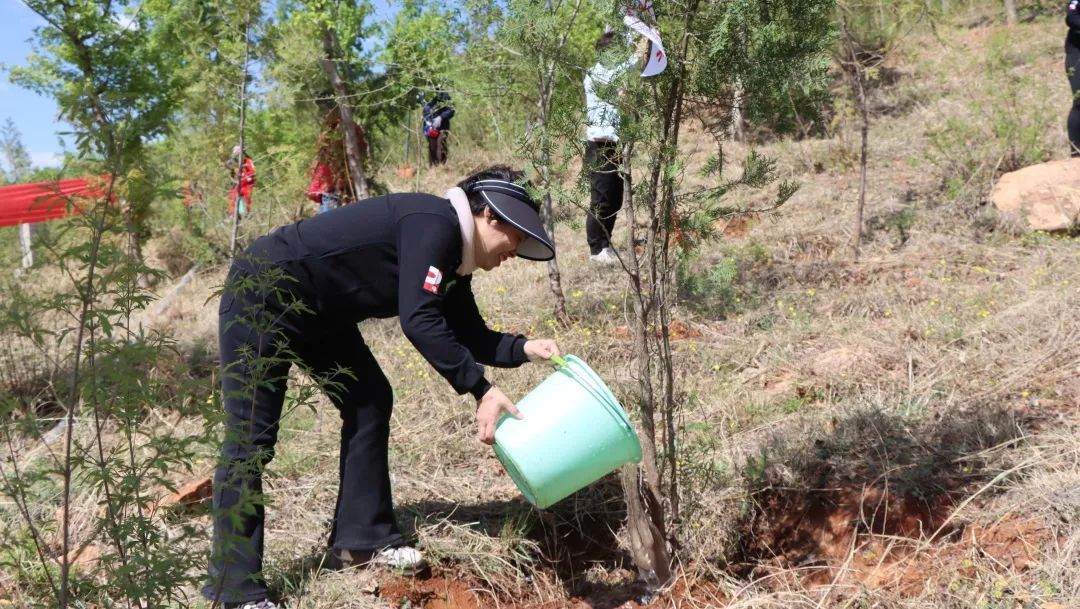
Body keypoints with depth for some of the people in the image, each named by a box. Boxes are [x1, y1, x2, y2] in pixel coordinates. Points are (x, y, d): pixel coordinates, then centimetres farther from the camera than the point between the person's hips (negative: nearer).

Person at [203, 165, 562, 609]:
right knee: (250, 438, -7)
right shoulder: (434, 224, -21)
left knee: (369, 403, 10)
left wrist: (525, 348, -7)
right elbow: (418, 320, -31)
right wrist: (481, 391, -31)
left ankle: (360, 538, 19)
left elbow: (471, 336, 10)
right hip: (263, 295, -10)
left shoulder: (451, 257, 8)